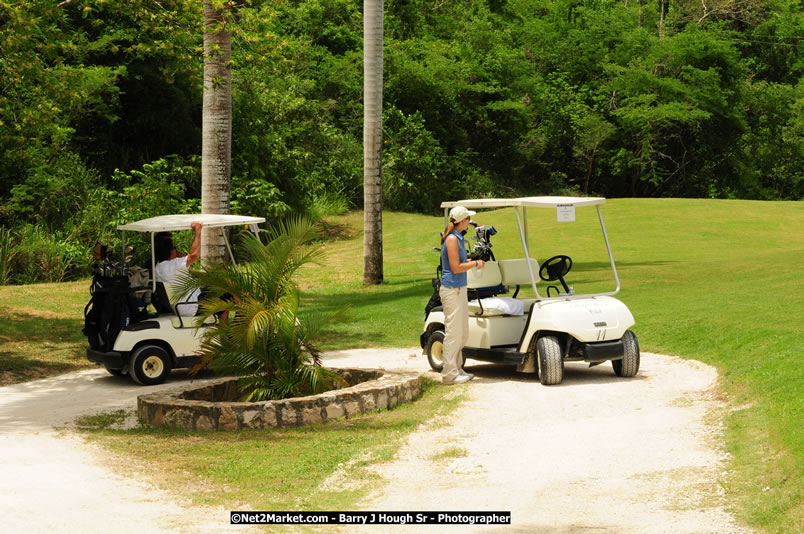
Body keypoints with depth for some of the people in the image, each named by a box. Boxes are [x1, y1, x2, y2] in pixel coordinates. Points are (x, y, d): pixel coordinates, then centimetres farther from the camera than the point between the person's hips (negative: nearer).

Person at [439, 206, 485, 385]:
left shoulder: (458, 238, 14)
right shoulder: (452, 239, -16)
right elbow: (456, 268, -19)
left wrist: (472, 260, 12)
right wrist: (475, 264, -8)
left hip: (459, 289, 10)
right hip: (451, 289, -10)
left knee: (462, 333, 14)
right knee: (453, 332, -6)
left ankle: (455, 369, 21)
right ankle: (449, 374, -1)